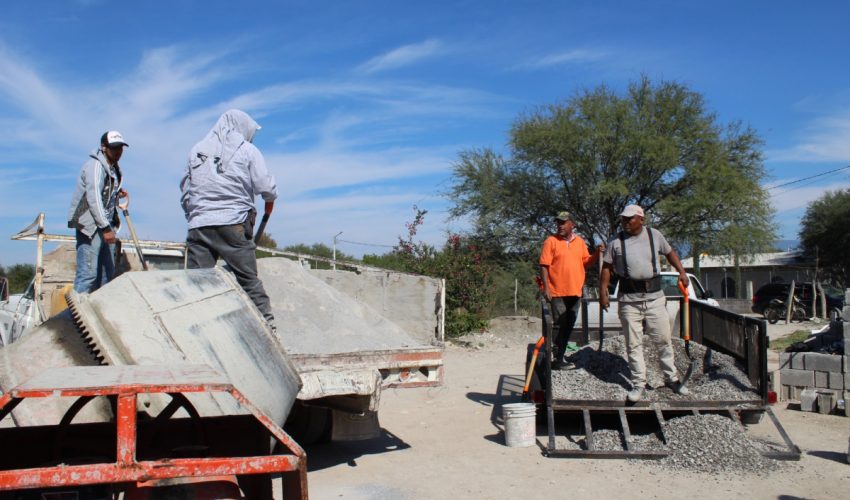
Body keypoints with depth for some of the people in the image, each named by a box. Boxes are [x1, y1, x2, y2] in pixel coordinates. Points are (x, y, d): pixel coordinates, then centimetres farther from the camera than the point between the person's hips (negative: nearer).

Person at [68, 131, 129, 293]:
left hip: (105, 225, 10)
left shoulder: (113, 167, 17)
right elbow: (93, 198, -21)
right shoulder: (95, 166, -12)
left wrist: (117, 193, 8)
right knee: (88, 273, -13)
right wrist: (105, 228, -26)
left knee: (108, 272, 11)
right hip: (90, 225, -9)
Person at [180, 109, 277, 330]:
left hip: (199, 226, 3)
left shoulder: (196, 150, 17)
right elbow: (266, 187, -1)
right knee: (249, 281, 3)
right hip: (234, 225, -3)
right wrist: (271, 199, 20)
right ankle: (267, 323, 3)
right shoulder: (247, 150, 6)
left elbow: (185, 191, 18)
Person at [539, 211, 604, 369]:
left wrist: (597, 254, -4)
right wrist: (546, 287, -15)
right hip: (557, 292, -5)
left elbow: (586, 262, 15)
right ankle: (555, 358, 5)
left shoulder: (580, 241, 10)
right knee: (560, 326, -4)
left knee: (568, 326, 11)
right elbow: (544, 266, -8)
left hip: (575, 292, 6)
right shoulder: (551, 241, -5)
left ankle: (559, 357, 22)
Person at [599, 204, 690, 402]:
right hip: (628, 300, -1)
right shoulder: (615, 242, 0)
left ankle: (672, 378, 22)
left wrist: (681, 271, 7)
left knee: (663, 340, 6)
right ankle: (639, 384, 11)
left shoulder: (655, 235, 3)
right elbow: (607, 267, 3)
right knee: (634, 344, 3)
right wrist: (603, 291, -4)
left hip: (655, 297, 1)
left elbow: (670, 252, 18)